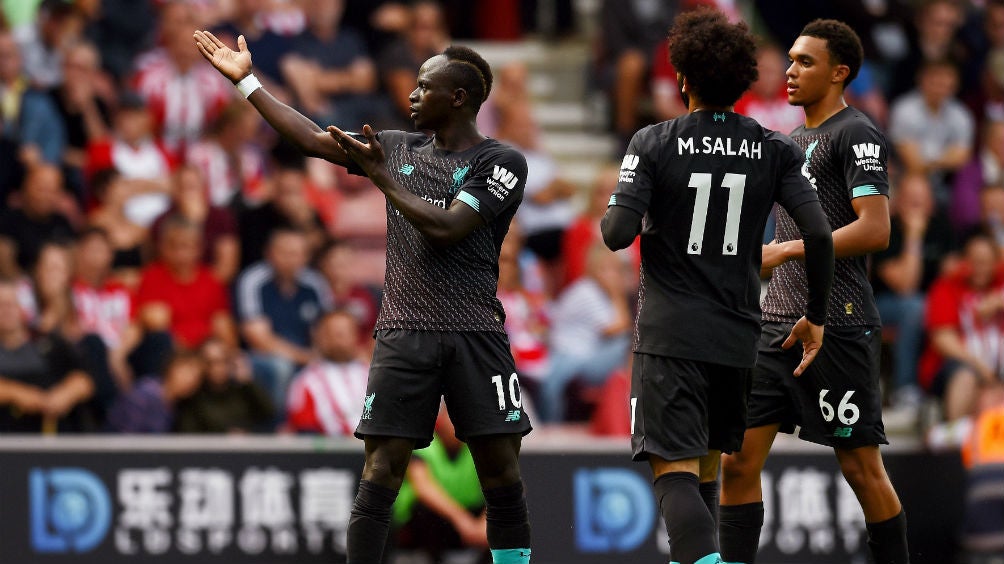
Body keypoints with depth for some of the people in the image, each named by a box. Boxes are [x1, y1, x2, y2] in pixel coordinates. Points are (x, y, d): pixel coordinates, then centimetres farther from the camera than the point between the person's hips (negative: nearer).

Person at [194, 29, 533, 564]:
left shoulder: (501, 161, 0)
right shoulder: (397, 148, 16)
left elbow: (447, 228, -12)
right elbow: (313, 139, 19)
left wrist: (380, 176, -8)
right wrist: (245, 80, 19)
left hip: (475, 337, -3)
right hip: (403, 334, 3)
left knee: (501, 473, -5)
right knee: (380, 470, -6)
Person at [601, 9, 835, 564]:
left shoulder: (653, 144, -5)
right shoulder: (774, 149, 2)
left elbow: (619, 232, -13)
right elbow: (818, 234, -5)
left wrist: (607, 217, 11)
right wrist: (816, 316, 7)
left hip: (668, 334, -4)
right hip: (737, 333, 4)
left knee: (674, 470, -10)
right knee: (706, 466, 21)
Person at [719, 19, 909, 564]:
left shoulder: (856, 135, -7)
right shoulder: (792, 141, 20)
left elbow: (875, 230, -18)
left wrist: (784, 250, -19)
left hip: (836, 329, -8)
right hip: (776, 325, 8)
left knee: (861, 467, -2)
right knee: (738, 459, 1)